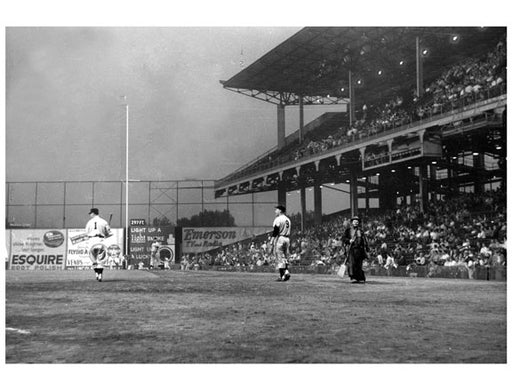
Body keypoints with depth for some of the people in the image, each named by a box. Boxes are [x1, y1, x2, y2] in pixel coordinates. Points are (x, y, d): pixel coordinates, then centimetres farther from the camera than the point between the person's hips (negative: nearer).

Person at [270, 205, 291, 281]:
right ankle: (286, 271, -2)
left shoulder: (278, 219, -10)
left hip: (280, 238, -8)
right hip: (287, 239, 8)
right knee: (285, 257, 14)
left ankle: (282, 276, -4)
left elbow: (275, 232, -16)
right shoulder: (288, 219, 16)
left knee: (280, 258, -4)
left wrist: (271, 243, -15)